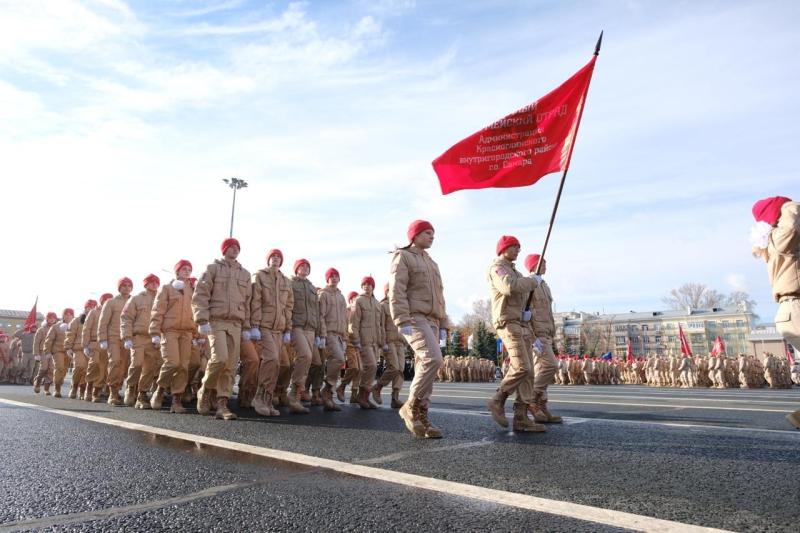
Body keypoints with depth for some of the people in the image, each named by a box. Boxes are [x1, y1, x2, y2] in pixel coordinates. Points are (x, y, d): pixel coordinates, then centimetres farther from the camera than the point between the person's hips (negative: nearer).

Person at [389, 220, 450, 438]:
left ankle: (421, 416, 8)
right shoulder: (402, 257, 1)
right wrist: (403, 321, -20)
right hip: (414, 318, -8)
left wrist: (443, 325, 17)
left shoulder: (432, 263, 25)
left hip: (431, 321, 8)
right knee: (433, 359, -23)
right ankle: (411, 406, -11)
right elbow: (396, 292, -11)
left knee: (424, 368, 4)